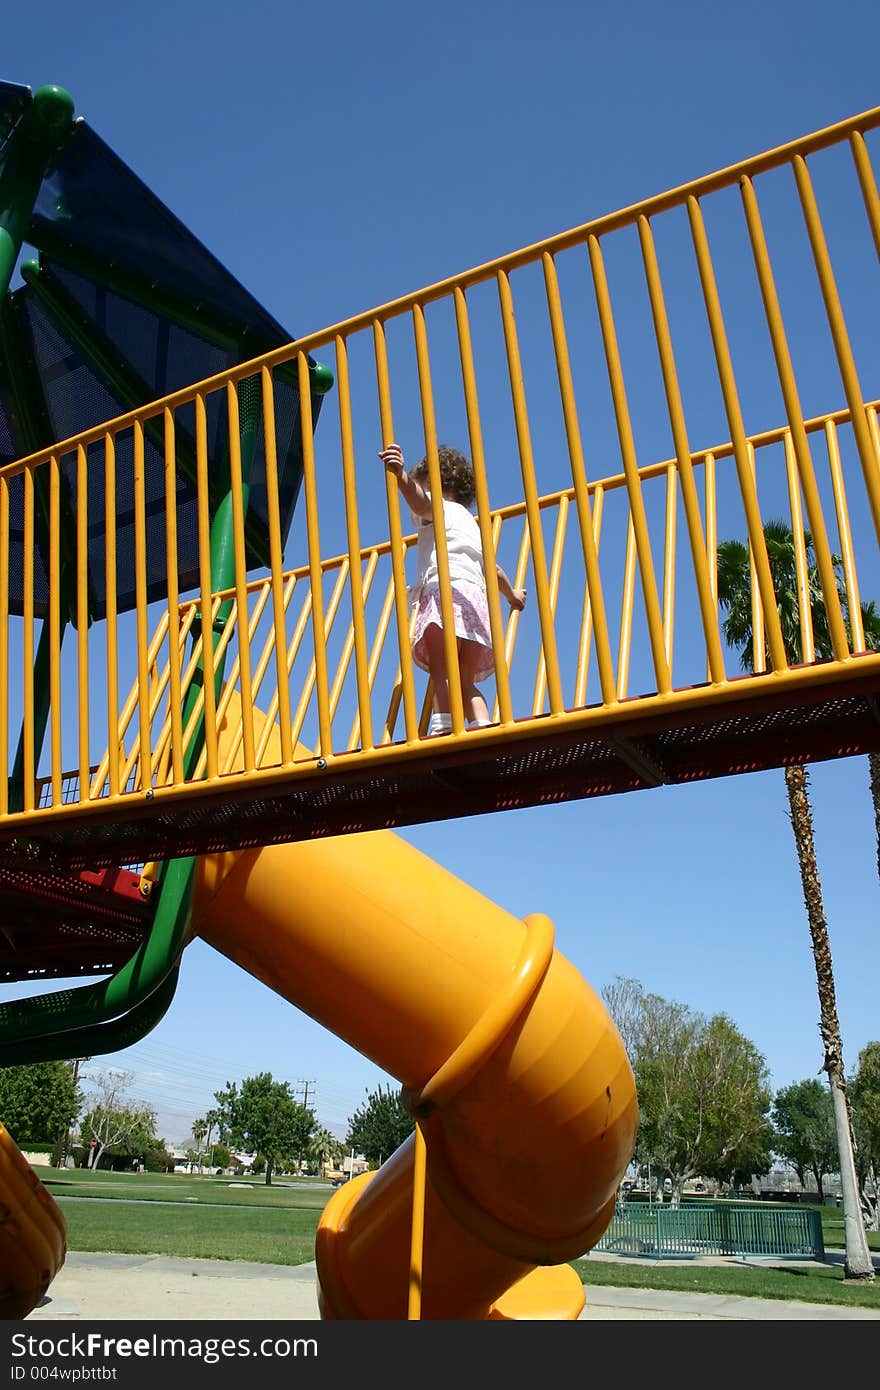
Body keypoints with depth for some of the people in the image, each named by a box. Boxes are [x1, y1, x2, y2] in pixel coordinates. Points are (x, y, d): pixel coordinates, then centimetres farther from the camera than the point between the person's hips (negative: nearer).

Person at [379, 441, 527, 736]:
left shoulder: (438, 506, 16)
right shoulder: (472, 523, 37)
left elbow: (419, 500, -11)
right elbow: (494, 571, 46)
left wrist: (401, 476, -31)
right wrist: (513, 595, 64)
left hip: (446, 588, -7)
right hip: (477, 598, 7)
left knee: (442, 673, -20)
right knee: (466, 682, 9)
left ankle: (442, 731, -37)